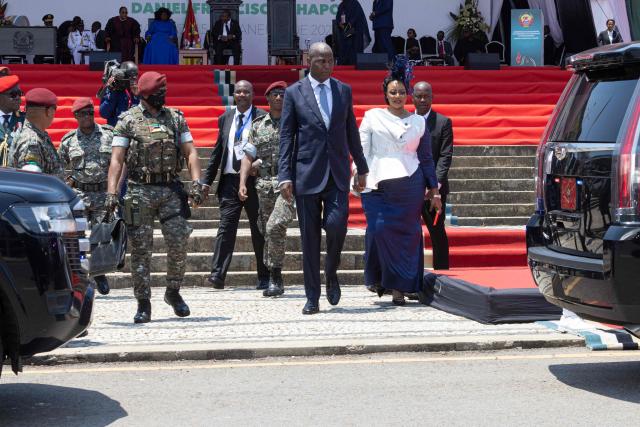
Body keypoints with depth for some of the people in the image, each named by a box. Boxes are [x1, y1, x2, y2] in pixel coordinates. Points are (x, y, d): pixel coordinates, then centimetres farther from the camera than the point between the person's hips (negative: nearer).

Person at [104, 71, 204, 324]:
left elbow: (190, 152, 8)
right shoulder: (128, 121, 3)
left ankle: (173, 292, 16)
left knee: (179, 242, -5)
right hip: (140, 190, -2)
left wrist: (196, 183, -6)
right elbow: (116, 159, -1)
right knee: (141, 249, 0)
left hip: (171, 189, 2)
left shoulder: (175, 118, 11)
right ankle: (143, 303, 9)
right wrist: (111, 193, -11)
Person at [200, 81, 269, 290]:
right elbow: (217, 152, 15)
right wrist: (206, 180, 11)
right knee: (226, 227, -7)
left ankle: (264, 278, 15)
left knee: (259, 231, 6)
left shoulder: (262, 118, 0)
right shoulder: (225, 118, 13)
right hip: (230, 180, 3)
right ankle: (218, 275, -12)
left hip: (255, 181, -3)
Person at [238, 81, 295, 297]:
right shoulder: (258, 125, 15)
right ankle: (274, 280, 18)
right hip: (265, 184, 4)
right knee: (267, 231, 6)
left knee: (275, 226, -21)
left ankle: (275, 276, -12)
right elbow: (249, 156, 13)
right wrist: (242, 183, 1)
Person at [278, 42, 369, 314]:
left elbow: (351, 131, 16)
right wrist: (285, 175, -8)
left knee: (336, 225, -15)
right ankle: (312, 298, 9)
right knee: (310, 236, 1)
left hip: (337, 173, 2)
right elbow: (286, 136, 0)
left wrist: (362, 168, 17)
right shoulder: (294, 93, 2)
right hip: (307, 172, -2)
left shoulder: (344, 91, 10)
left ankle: (331, 273, 15)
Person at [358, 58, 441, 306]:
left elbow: (426, 158, 16)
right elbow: (362, 150, 5)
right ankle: (376, 278, 7)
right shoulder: (372, 117, 9)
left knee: (407, 234, -2)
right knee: (378, 230, -13)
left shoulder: (418, 122, 13)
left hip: (409, 187, 1)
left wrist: (433, 190, 15)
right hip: (377, 186, -1)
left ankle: (399, 288, 3)